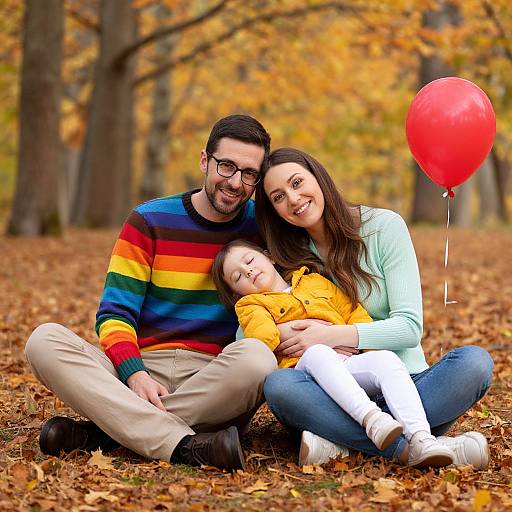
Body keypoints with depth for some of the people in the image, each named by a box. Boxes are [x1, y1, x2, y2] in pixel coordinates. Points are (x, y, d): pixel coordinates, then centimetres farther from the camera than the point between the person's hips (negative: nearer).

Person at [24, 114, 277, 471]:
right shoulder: (150, 221, 6)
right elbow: (114, 314, 1)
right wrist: (134, 374, -18)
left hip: (215, 383, -1)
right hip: (141, 369, 1)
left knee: (256, 357, -35)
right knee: (45, 340, -24)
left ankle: (102, 432, -26)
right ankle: (184, 446, -38)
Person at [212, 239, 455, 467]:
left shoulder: (316, 282, 31)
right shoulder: (249, 305, 20)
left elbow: (354, 314, 22)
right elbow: (264, 337, -3)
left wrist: (378, 353, 9)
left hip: (350, 364, 4)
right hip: (303, 367, -3)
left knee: (388, 359, -26)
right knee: (317, 353, -37)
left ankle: (421, 439, -45)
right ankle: (370, 418, -56)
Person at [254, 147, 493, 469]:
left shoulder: (384, 226, 0)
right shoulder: (289, 261, 8)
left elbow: (410, 326, -7)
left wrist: (332, 335, -17)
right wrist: (279, 335, -18)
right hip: (337, 394, 1)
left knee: (475, 362, -30)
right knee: (279, 385, -32)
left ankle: (340, 440, -31)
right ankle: (408, 447, -34)